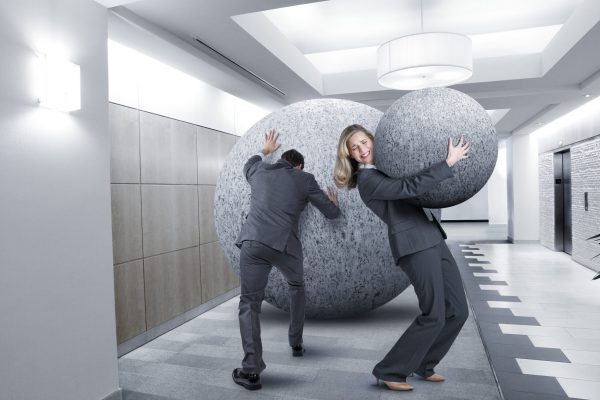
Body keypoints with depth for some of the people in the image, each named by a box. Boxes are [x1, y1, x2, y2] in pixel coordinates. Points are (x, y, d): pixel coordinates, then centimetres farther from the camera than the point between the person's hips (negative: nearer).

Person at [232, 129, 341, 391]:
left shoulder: (260, 172, 19)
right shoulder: (305, 180, 12)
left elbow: (249, 165, 46)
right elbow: (331, 213, 18)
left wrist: (265, 150, 62)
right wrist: (333, 203, 41)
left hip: (252, 242, 1)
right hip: (284, 245, -1)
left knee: (249, 303, 6)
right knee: (297, 287, 28)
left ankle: (251, 369, -4)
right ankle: (296, 343, 38)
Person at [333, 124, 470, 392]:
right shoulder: (367, 180, -10)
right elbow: (411, 188, -22)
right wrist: (449, 161, -17)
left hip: (433, 239, 9)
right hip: (413, 245, -8)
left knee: (457, 311, 8)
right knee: (434, 316, -8)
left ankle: (422, 364, 25)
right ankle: (390, 371, 8)